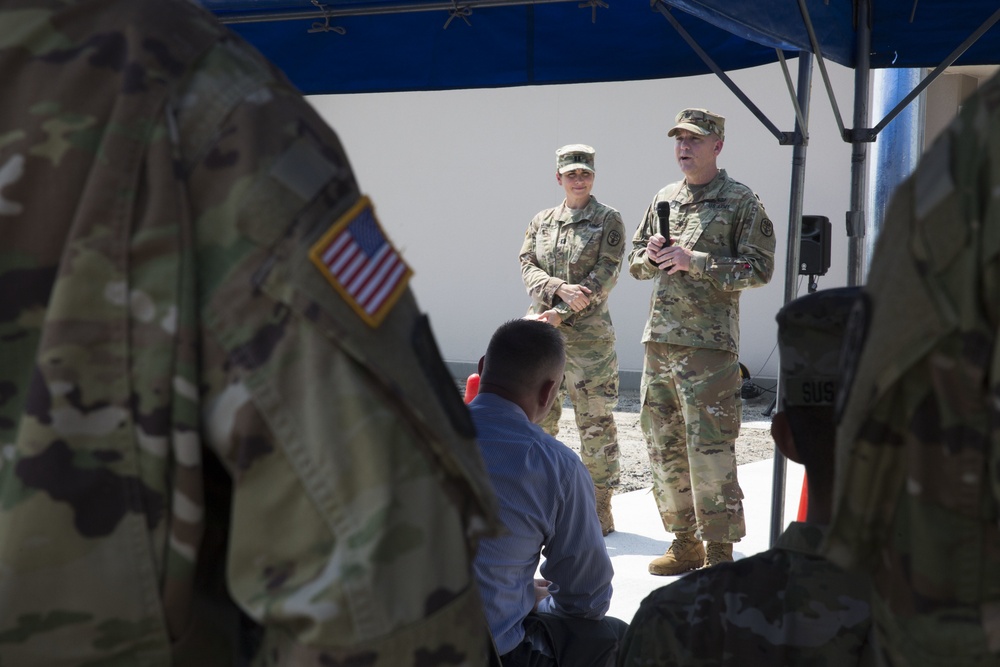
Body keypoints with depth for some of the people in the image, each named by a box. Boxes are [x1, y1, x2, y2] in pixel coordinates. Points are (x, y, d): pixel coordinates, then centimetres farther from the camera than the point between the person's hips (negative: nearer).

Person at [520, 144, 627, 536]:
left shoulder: (608, 220, 0)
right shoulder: (541, 221, 13)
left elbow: (604, 278, -9)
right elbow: (528, 268, 4)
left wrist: (559, 314, -14)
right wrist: (560, 288, -16)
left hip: (589, 333, -4)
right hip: (542, 330, 5)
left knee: (595, 422, 0)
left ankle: (599, 508, 9)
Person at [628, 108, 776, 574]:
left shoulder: (740, 201, -2)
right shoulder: (663, 199, 16)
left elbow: (760, 269, -10)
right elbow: (635, 263, 22)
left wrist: (694, 261, -16)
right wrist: (652, 256, -2)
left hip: (709, 344, -7)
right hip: (658, 341, 7)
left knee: (709, 448, -7)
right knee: (663, 447, 11)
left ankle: (720, 550, 4)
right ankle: (685, 543, 23)